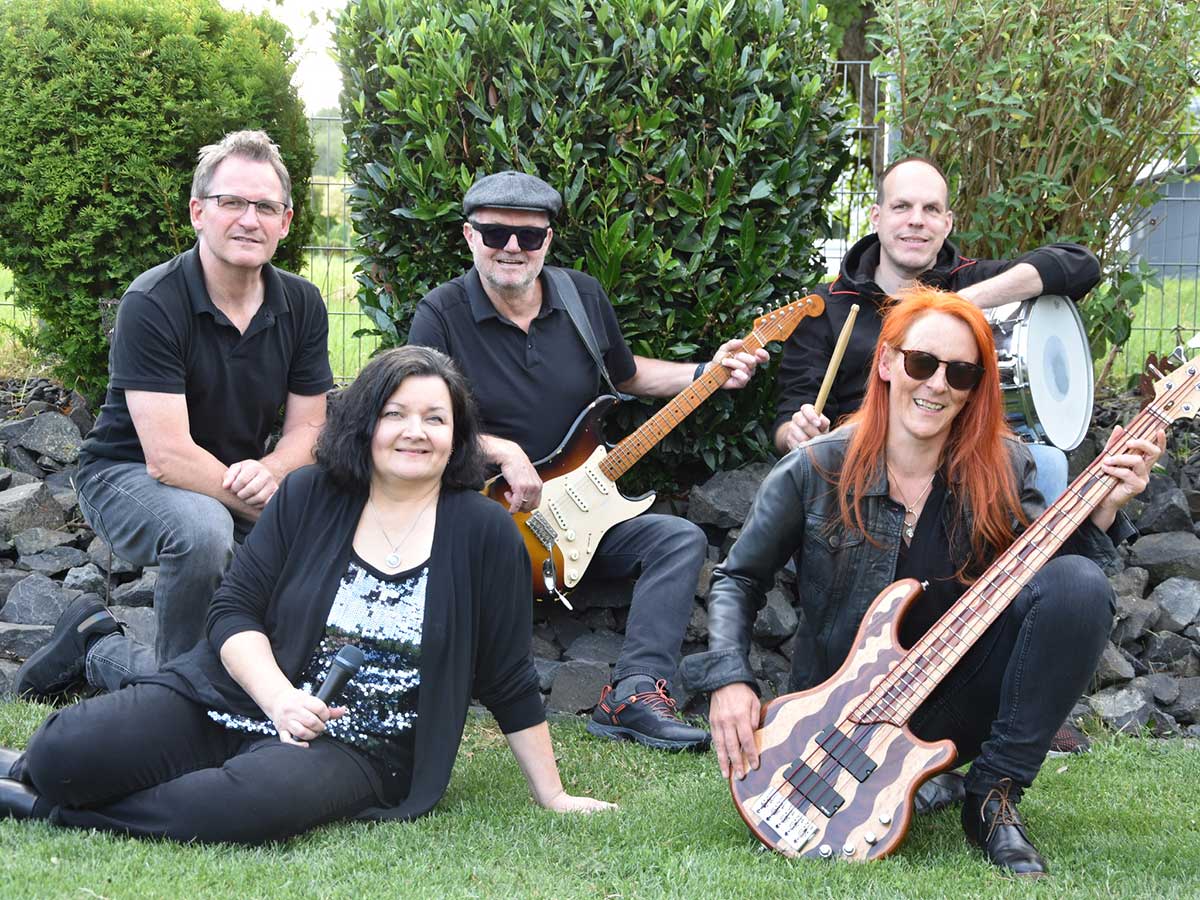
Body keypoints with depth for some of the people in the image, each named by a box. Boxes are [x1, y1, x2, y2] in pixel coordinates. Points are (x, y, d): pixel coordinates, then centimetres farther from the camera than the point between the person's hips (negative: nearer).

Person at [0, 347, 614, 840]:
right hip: (232, 697, 2)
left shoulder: (484, 534, -2)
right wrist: (278, 695, -18)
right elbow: (233, 611, 0)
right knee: (65, 753, -23)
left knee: (259, 800, -37)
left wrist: (552, 795, 3)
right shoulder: (308, 497, 3)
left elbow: (508, 682, 3)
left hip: (355, 750, -1)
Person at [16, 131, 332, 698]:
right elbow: (168, 457, -27)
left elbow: (308, 431, -2)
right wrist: (260, 505, -26)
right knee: (202, 530, -38)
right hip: (127, 475, -7)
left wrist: (267, 473, -25)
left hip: (238, 480, 7)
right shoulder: (152, 304, -22)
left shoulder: (301, 305, -3)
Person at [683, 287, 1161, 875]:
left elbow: (1049, 580, -5)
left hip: (960, 703, 2)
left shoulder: (1002, 468, -3)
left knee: (1078, 584, -23)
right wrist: (728, 680, -14)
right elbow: (738, 578, 0)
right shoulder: (816, 472, -8)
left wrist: (1103, 510, -21)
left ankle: (993, 798, -13)